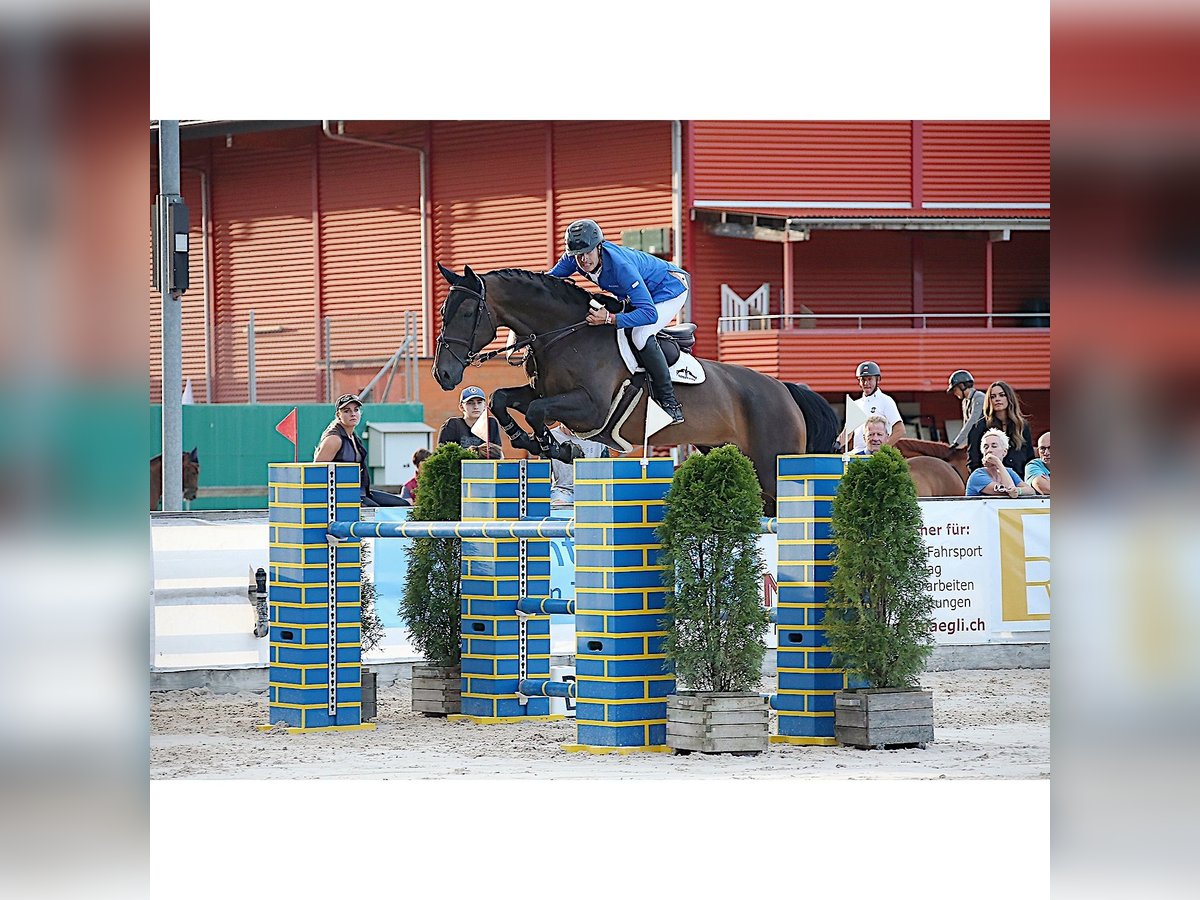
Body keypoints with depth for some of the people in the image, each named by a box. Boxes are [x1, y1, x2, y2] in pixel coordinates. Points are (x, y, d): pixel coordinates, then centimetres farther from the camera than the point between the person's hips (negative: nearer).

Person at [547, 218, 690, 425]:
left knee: (640, 335, -29)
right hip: (640, 291, 9)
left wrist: (610, 318, -52)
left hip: (670, 289, -9)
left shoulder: (621, 266, -41)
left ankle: (669, 401, -19)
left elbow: (649, 313, -44)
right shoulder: (574, 257, -19)